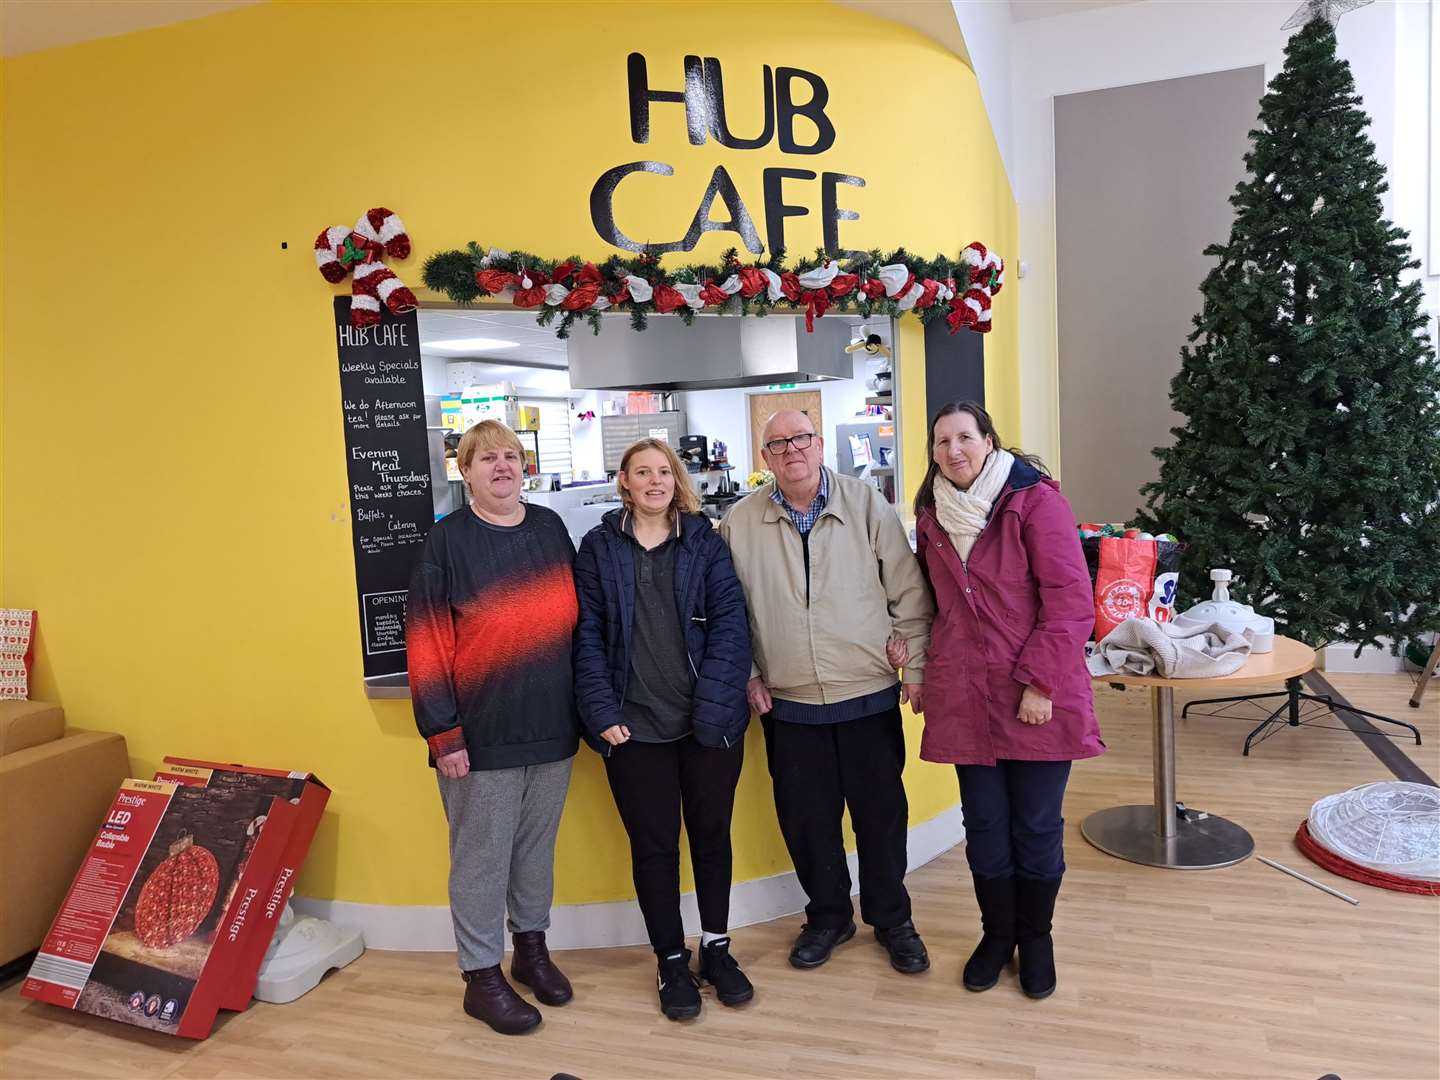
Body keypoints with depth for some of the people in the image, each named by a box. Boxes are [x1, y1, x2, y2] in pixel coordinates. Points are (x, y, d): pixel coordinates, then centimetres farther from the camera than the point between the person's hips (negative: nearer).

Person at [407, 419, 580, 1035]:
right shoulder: (448, 541, -7)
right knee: (482, 857, 8)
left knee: (537, 846, 18)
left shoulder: (550, 529, 6)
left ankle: (532, 948, 37)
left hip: (551, 726, 4)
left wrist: (585, 707, 9)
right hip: (482, 733, -4)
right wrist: (442, 732, -13)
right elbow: (427, 641, -10)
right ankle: (481, 976, 25)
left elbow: (575, 618, 12)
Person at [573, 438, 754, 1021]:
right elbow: (588, 635, -1)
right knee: (654, 845, 10)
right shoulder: (598, 547, 3)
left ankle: (716, 947, 34)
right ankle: (671, 961, 28)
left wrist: (713, 704, -14)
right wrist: (603, 713, -10)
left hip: (709, 722, 1)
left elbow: (730, 622, -4)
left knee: (711, 835, 14)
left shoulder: (705, 542, 3)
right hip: (635, 728, 0)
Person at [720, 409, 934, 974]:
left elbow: (909, 593, -1)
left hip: (870, 694, -1)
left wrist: (916, 666, -2)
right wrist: (747, 676, 4)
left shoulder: (867, 504, -3)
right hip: (788, 702, 1)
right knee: (806, 818, 11)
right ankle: (827, 917, 34)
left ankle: (891, 919, 32)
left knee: (882, 813, 11)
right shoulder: (740, 522, -1)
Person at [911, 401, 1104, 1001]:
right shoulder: (932, 515, 7)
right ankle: (997, 933, 32)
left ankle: (1035, 937, 30)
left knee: (1037, 826, 9)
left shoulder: (1035, 500, -9)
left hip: (1037, 700, -3)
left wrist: (1041, 683, -16)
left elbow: (1071, 599, -12)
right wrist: (926, 670, 10)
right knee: (985, 825, 12)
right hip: (964, 697, 4)